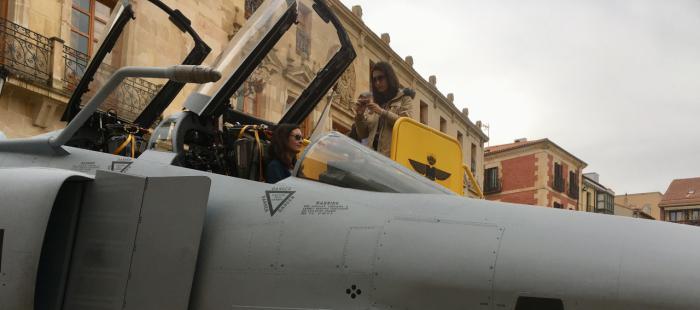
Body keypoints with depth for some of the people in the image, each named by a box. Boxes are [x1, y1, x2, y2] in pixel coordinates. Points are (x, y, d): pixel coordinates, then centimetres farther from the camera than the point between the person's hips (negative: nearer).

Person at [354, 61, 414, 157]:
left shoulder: (404, 98, 13)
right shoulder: (373, 101, 21)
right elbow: (363, 135, 17)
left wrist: (382, 112, -10)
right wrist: (360, 115, 1)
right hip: (372, 153, 3)